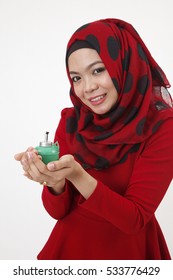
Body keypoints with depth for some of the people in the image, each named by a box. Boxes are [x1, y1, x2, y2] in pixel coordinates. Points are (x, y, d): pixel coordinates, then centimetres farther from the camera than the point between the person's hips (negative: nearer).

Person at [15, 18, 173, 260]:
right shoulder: (70, 121, -9)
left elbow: (135, 219, -20)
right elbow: (58, 211, -8)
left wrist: (77, 175, -34)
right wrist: (54, 180, -29)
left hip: (127, 249, -3)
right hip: (70, 245, 3)